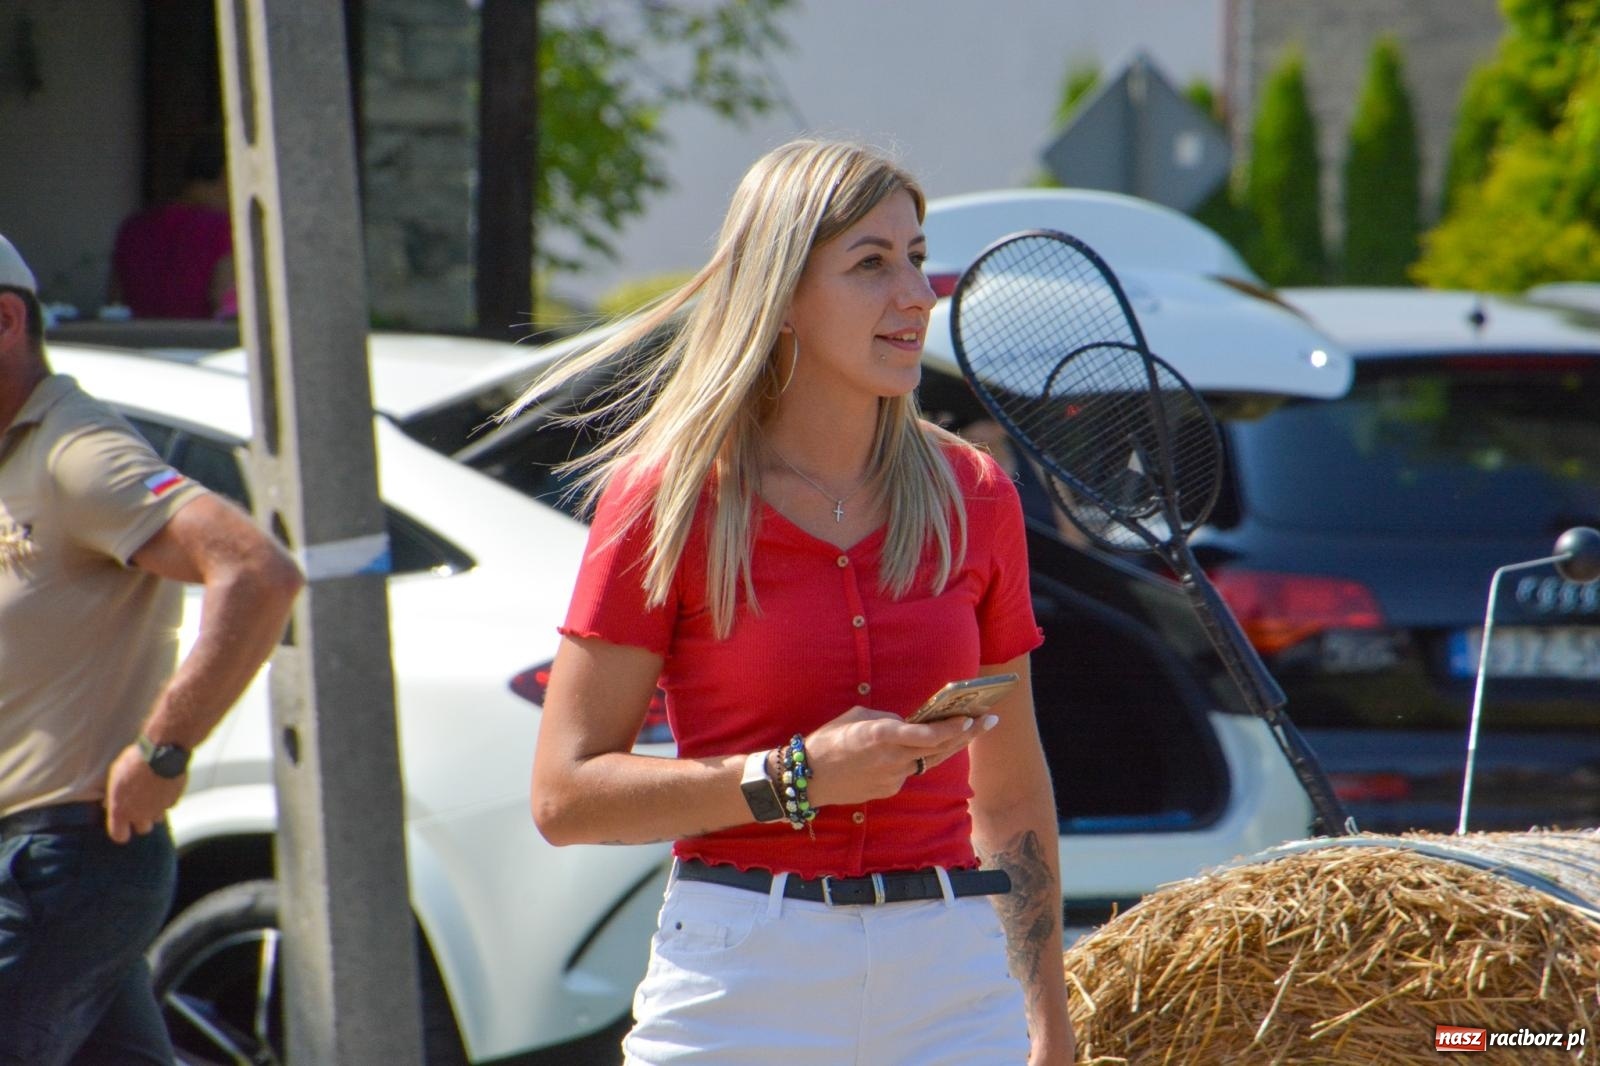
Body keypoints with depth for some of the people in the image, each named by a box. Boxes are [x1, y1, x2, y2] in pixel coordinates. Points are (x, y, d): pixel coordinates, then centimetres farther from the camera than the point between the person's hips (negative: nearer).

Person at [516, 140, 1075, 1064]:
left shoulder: (974, 498, 8)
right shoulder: (668, 499, -2)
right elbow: (565, 795, -5)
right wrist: (796, 777, -15)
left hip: (949, 983, 3)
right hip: (740, 988, -3)